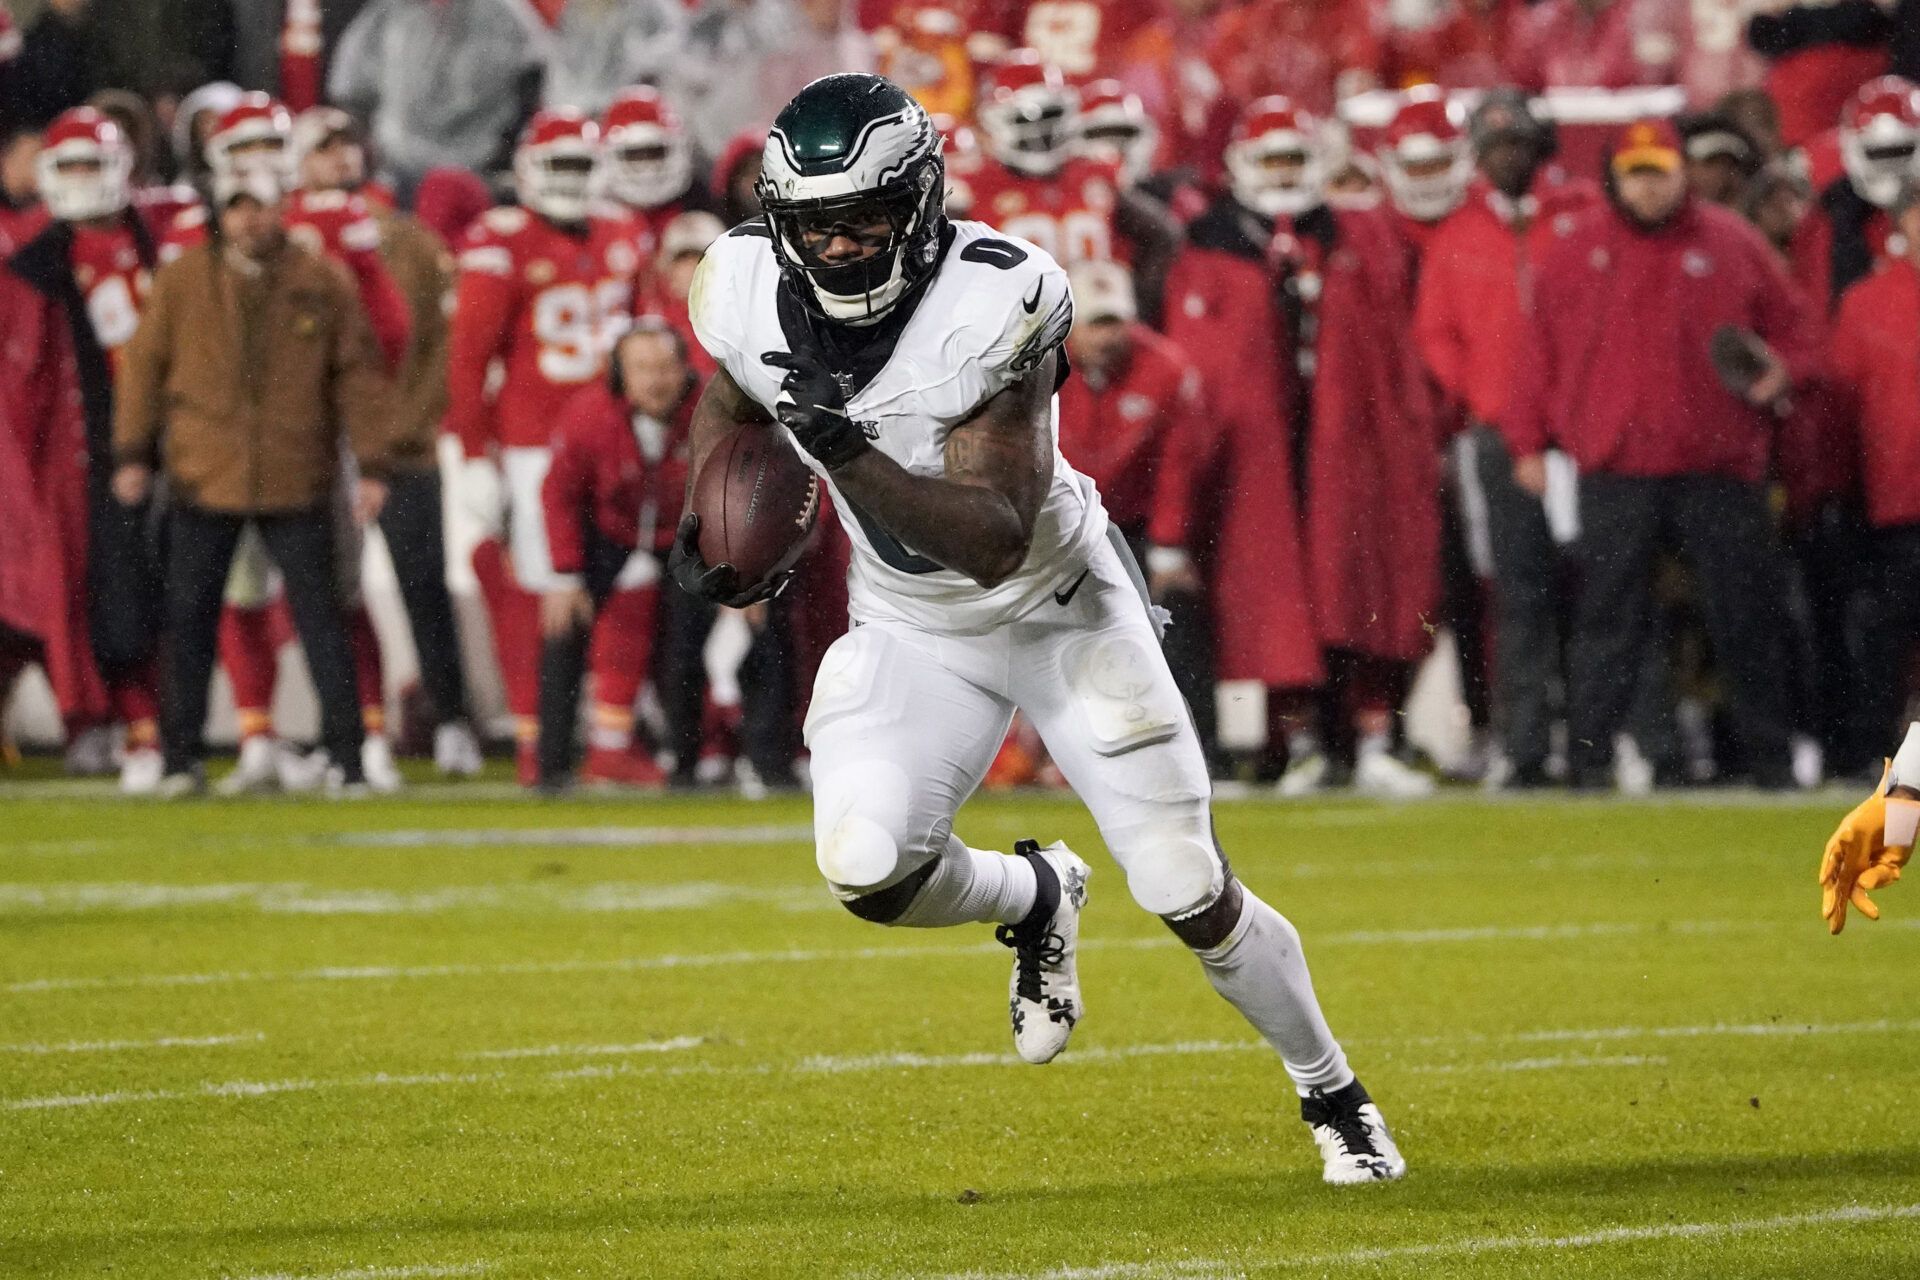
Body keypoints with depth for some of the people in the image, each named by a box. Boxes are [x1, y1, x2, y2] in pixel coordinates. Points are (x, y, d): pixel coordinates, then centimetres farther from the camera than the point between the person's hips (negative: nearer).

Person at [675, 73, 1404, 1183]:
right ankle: (1035, 899, 13)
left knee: (1194, 899, -2)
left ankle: (1333, 1094, 25)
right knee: (868, 869, -22)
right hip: (912, 632, 3)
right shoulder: (755, 297, -15)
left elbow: (994, 540, -33)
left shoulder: (994, 306, -30)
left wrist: (848, 453, -44)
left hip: (1060, 609, -3)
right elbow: (731, 406, 12)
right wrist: (709, 521, -6)